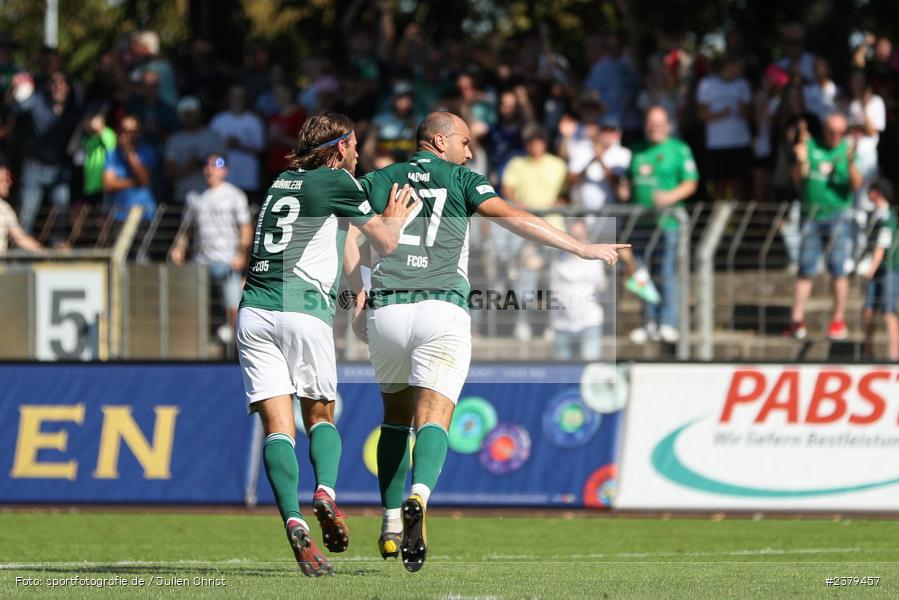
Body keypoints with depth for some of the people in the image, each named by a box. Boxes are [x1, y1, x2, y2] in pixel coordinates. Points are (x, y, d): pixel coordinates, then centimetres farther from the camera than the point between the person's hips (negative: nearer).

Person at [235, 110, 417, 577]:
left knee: (277, 424, -5)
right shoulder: (337, 181, 5)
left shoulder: (282, 182, 22)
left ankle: (293, 521, -23)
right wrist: (395, 218, 31)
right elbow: (385, 243, 10)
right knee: (321, 415, 13)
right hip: (304, 309, -4)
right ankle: (326, 492, -14)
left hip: (255, 309, 4)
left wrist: (381, 218, 44)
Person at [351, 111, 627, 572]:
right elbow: (513, 218, -1)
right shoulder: (459, 179, 11)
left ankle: (391, 526, 18)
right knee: (433, 418, -9)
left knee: (396, 414, 22)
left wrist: (358, 302, 11)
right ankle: (418, 499, -38)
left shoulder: (378, 181, 18)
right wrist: (582, 249, -2)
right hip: (442, 307, -3)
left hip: (385, 310, 3)